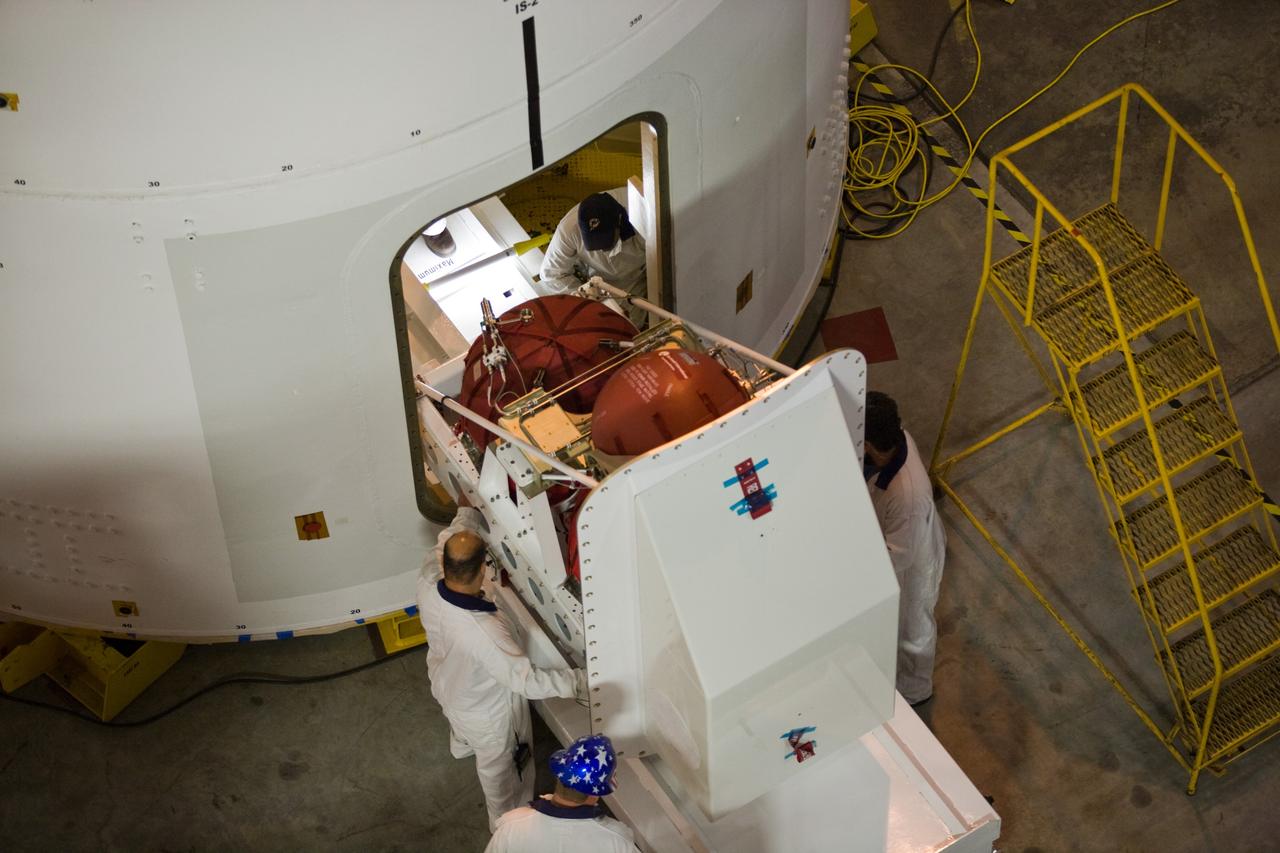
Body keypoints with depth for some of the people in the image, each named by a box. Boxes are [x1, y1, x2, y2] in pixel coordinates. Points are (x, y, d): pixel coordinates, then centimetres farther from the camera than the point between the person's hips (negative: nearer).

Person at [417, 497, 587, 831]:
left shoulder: (428, 585, -33)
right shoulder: (485, 633, -51)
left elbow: (445, 544, -11)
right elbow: (527, 681, -41)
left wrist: (467, 511, 7)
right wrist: (579, 682, -30)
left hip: (446, 687, 6)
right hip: (487, 714, -6)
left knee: (461, 726, 42)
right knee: (498, 768, 26)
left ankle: (461, 745, 77)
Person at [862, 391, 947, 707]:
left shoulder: (907, 494, -48)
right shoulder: (894, 437, -27)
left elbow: (897, 556, -33)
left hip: (911, 565, -8)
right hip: (899, 542, 8)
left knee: (910, 630, 23)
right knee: (893, 619, 36)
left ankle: (914, 691, 53)